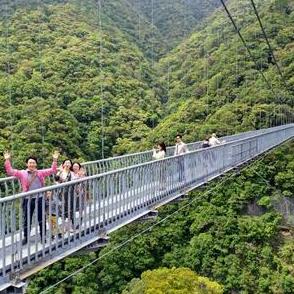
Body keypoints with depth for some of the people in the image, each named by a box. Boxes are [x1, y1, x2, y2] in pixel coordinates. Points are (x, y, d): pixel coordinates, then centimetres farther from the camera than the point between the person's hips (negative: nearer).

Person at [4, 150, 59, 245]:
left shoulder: (41, 173, 3)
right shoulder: (22, 173, -2)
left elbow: (52, 170, 3)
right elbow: (10, 171, -9)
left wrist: (55, 160, -9)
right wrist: (7, 160, -20)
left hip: (40, 199, 1)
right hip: (28, 200, -1)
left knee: (42, 219, 12)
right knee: (27, 219, 11)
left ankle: (43, 236, 27)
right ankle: (26, 237, 27)